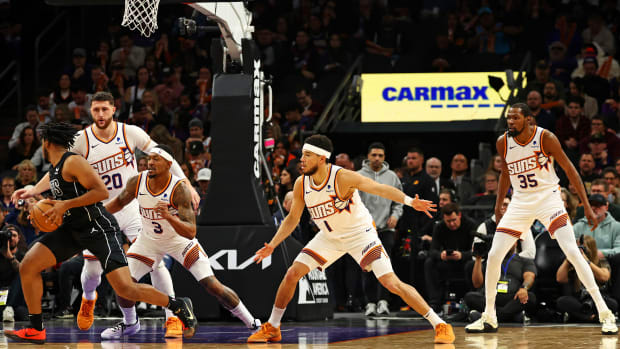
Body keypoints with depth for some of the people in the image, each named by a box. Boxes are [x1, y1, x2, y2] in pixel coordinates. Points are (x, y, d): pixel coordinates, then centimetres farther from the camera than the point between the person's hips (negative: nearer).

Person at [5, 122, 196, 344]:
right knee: (27, 267, -2)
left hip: (98, 229, -9)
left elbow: (102, 192, -23)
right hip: (73, 229, 9)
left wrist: (65, 205, -22)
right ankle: (35, 330, 5)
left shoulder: (73, 162, -15)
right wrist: (32, 191, 23)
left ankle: (178, 306, 2)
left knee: (125, 288, -17)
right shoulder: (54, 168, 13)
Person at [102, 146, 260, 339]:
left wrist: (168, 216, -52)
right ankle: (129, 323, 20)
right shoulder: (137, 182, -19)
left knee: (213, 286, -12)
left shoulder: (179, 189, -31)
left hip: (179, 240, -4)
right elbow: (120, 202, 5)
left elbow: (190, 233, -37)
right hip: (149, 240, 4)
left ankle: (252, 323, 3)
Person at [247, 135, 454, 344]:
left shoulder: (342, 177, -27)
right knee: (292, 274, -6)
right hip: (329, 237, 5)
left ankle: (439, 325, -10)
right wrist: (272, 245, -4)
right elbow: (292, 219, 5)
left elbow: (380, 189, -32)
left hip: (360, 233, -5)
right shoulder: (301, 185, -10)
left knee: (391, 283, -17)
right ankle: (272, 328, 13)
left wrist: (410, 201, -47)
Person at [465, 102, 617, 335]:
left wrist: (587, 206, -11)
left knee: (572, 252, -18)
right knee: (493, 256, -4)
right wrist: (498, 206, 17)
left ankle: (605, 313, -13)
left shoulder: (546, 138, -15)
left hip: (548, 199, -4)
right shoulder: (503, 143, -4)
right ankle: (489, 318, 12)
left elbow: (569, 169, -8)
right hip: (520, 202, 4)